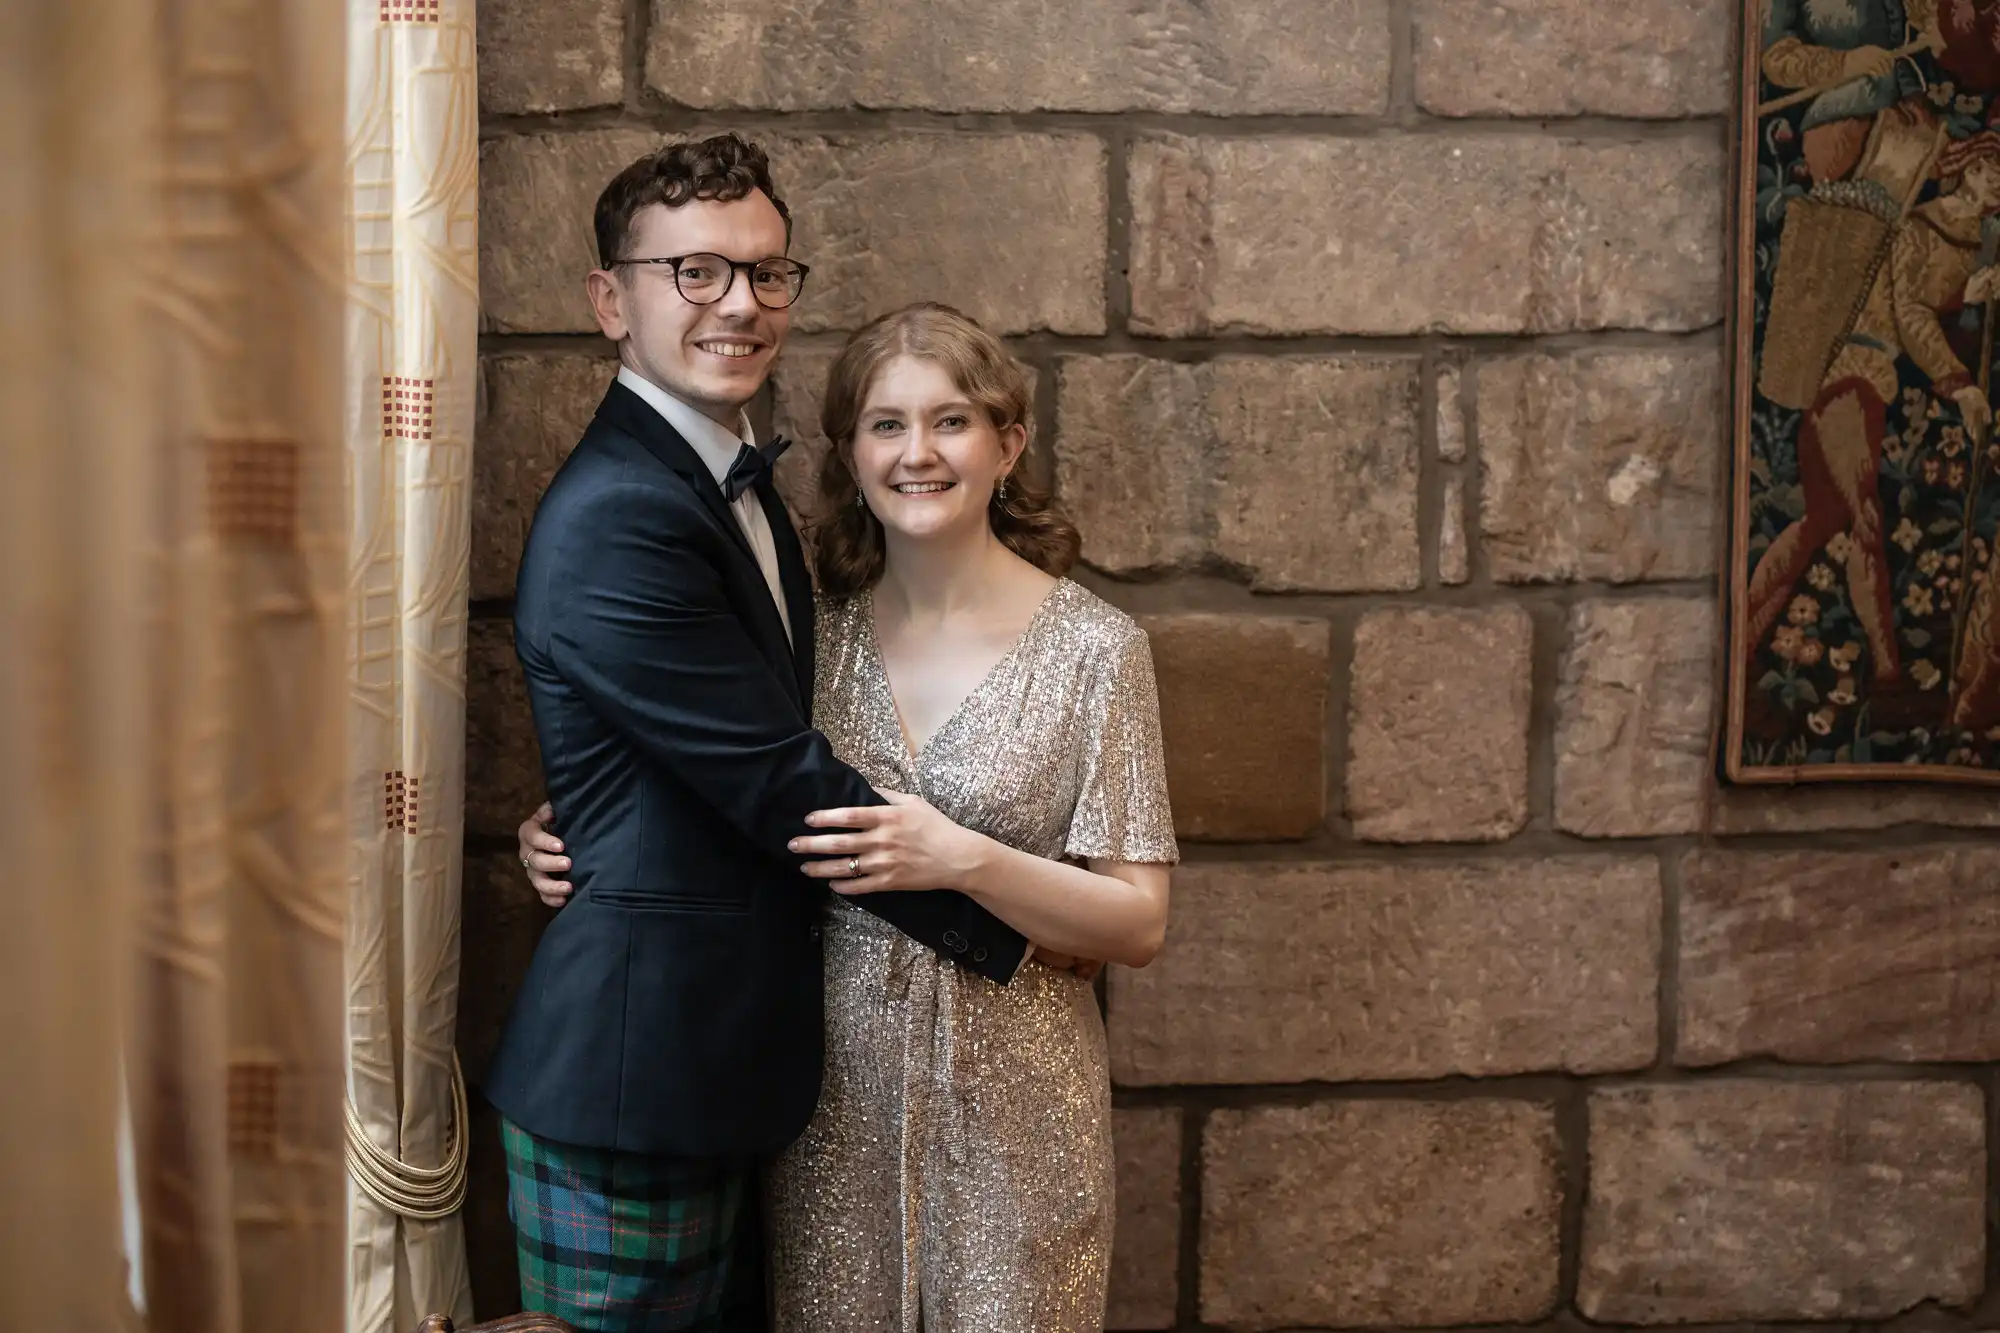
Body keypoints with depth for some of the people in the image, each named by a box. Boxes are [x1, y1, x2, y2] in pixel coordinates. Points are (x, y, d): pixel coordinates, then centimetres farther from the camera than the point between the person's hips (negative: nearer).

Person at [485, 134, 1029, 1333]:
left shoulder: (742, 482, 11)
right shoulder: (616, 522, -20)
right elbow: (784, 784, -21)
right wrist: (1013, 929, -11)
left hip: (739, 1073, 9)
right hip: (635, 1089, -9)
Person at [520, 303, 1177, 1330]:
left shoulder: (1092, 647, -8)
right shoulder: (813, 632, 1)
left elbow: (1139, 926, -8)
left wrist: (966, 861, -23)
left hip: (1009, 1101, -2)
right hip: (834, 1090, 3)